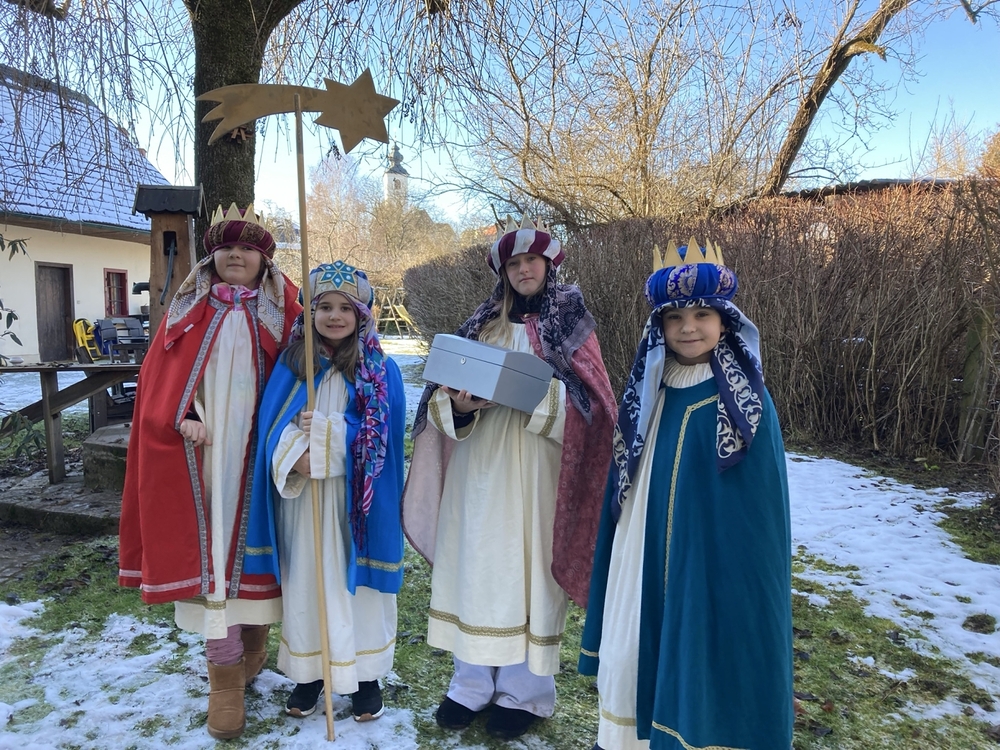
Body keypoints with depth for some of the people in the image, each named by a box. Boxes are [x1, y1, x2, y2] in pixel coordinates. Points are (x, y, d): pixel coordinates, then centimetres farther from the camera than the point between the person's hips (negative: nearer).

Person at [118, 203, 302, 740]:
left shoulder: (282, 311, 4)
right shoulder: (188, 309, 8)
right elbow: (159, 379, 5)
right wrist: (181, 418, -12)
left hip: (259, 449, 0)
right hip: (202, 451, 1)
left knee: (253, 543, 8)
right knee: (210, 550, 1)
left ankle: (254, 641, 30)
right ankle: (225, 675, 9)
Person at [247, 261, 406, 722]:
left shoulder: (381, 369, -3)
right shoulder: (291, 363, 3)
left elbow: (383, 437, -10)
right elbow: (273, 425, -3)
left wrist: (326, 432, -20)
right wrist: (295, 455, -22)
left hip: (354, 501, -2)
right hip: (301, 499, 2)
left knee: (356, 579, 7)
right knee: (305, 580, 11)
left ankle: (366, 672, 26)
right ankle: (309, 669, 30)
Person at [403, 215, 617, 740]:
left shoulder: (571, 322, 2)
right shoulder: (482, 322, 12)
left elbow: (586, 404, -8)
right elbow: (444, 392, 6)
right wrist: (460, 405, -16)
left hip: (536, 472, -3)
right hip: (479, 467, 4)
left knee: (528, 571, 2)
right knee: (475, 567, 7)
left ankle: (525, 691, 19)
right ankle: (472, 684, 23)